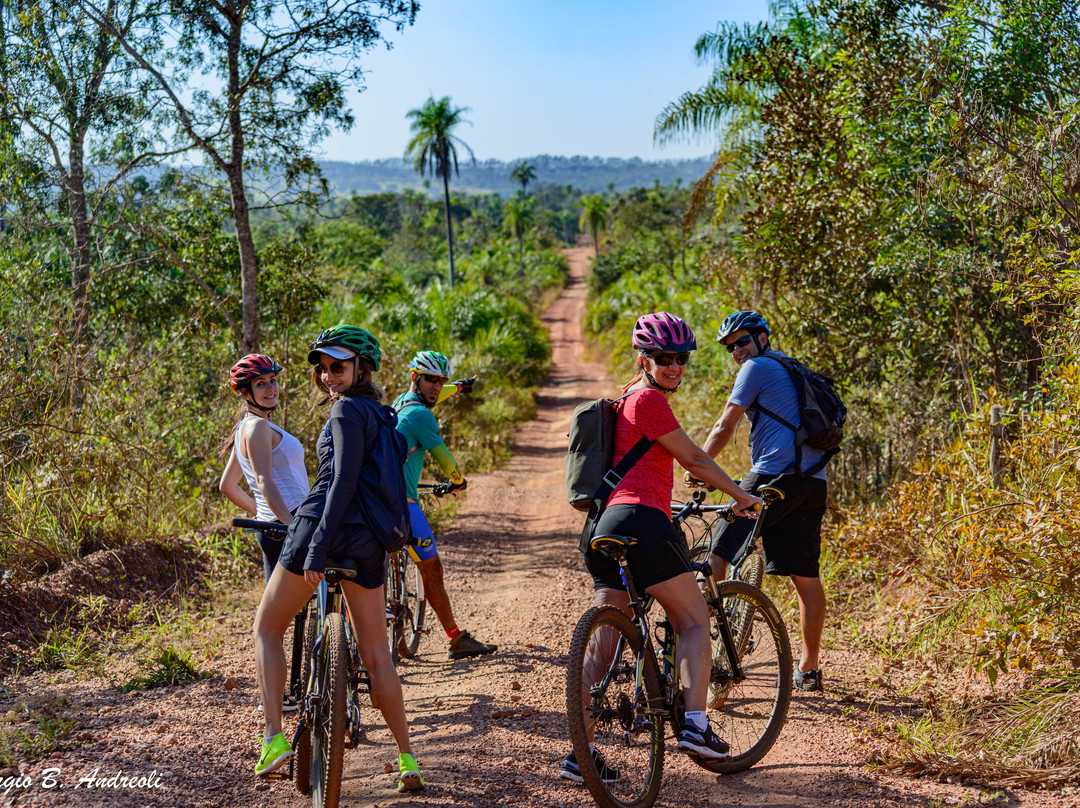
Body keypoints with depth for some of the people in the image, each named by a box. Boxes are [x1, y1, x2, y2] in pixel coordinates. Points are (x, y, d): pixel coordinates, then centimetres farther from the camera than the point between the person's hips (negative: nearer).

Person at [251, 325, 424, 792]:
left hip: (324, 527, -7)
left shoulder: (347, 409, -6)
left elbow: (344, 482, -16)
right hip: (369, 541, 7)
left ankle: (274, 737, -2)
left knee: (267, 630, 10)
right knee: (376, 654, 11)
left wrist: (318, 548, -20)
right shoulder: (381, 413, 18)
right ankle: (407, 759, 11)